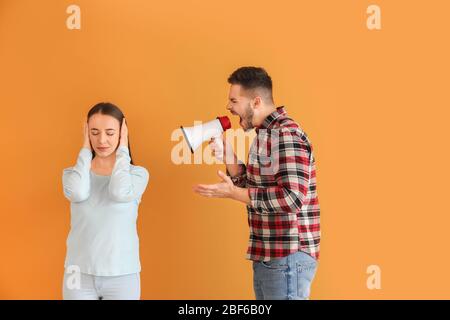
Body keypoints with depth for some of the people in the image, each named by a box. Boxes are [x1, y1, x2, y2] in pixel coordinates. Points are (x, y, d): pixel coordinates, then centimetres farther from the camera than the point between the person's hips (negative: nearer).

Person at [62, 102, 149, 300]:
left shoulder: (138, 173, 1)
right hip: (80, 273, 1)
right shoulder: (73, 172, 5)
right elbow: (77, 193, -17)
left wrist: (122, 150, -6)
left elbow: (120, 192, -20)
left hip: (122, 275, -1)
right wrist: (85, 150, -3)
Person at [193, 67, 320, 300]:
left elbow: (292, 198, -26)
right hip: (267, 257, 10)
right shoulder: (265, 134, 13)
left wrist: (232, 193, -23)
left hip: (288, 258, -10)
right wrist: (227, 154, 5)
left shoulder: (286, 134, -17)